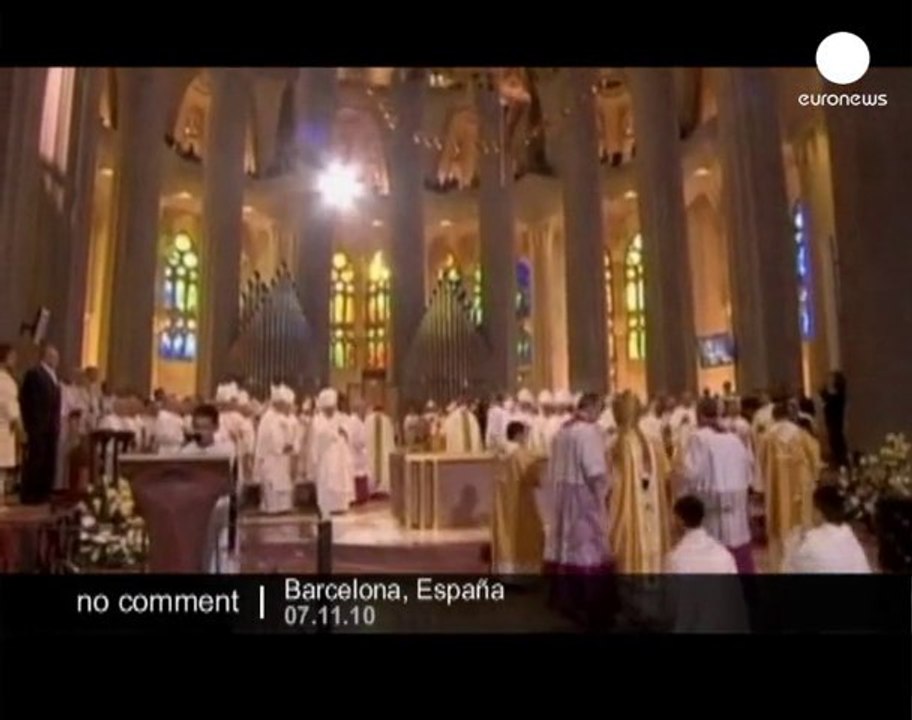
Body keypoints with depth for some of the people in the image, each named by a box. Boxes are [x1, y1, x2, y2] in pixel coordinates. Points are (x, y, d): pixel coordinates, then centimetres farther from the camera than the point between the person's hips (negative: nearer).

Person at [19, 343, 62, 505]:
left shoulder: (53, 377, 19)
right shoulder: (34, 373, -6)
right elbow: (25, 399, -11)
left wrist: (56, 424, 12)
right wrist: (31, 424, -15)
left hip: (51, 427, 8)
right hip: (38, 426, -8)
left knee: (49, 462, 7)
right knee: (35, 461, -5)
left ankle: (42, 494, 13)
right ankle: (29, 495, 1)